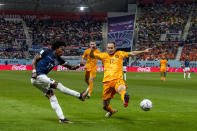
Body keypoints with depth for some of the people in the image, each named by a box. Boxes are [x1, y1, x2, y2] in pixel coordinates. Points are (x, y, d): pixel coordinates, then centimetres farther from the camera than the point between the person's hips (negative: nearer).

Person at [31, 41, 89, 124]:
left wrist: (79, 65, -3)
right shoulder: (46, 52, -2)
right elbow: (34, 60, -2)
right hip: (38, 76, -8)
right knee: (57, 85, -15)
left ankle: (62, 118, -4)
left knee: (52, 97, 0)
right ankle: (80, 95, -16)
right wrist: (34, 71, -15)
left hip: (42, 78, 8)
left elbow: (70, 67, 16)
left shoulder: (58, 60, 15)